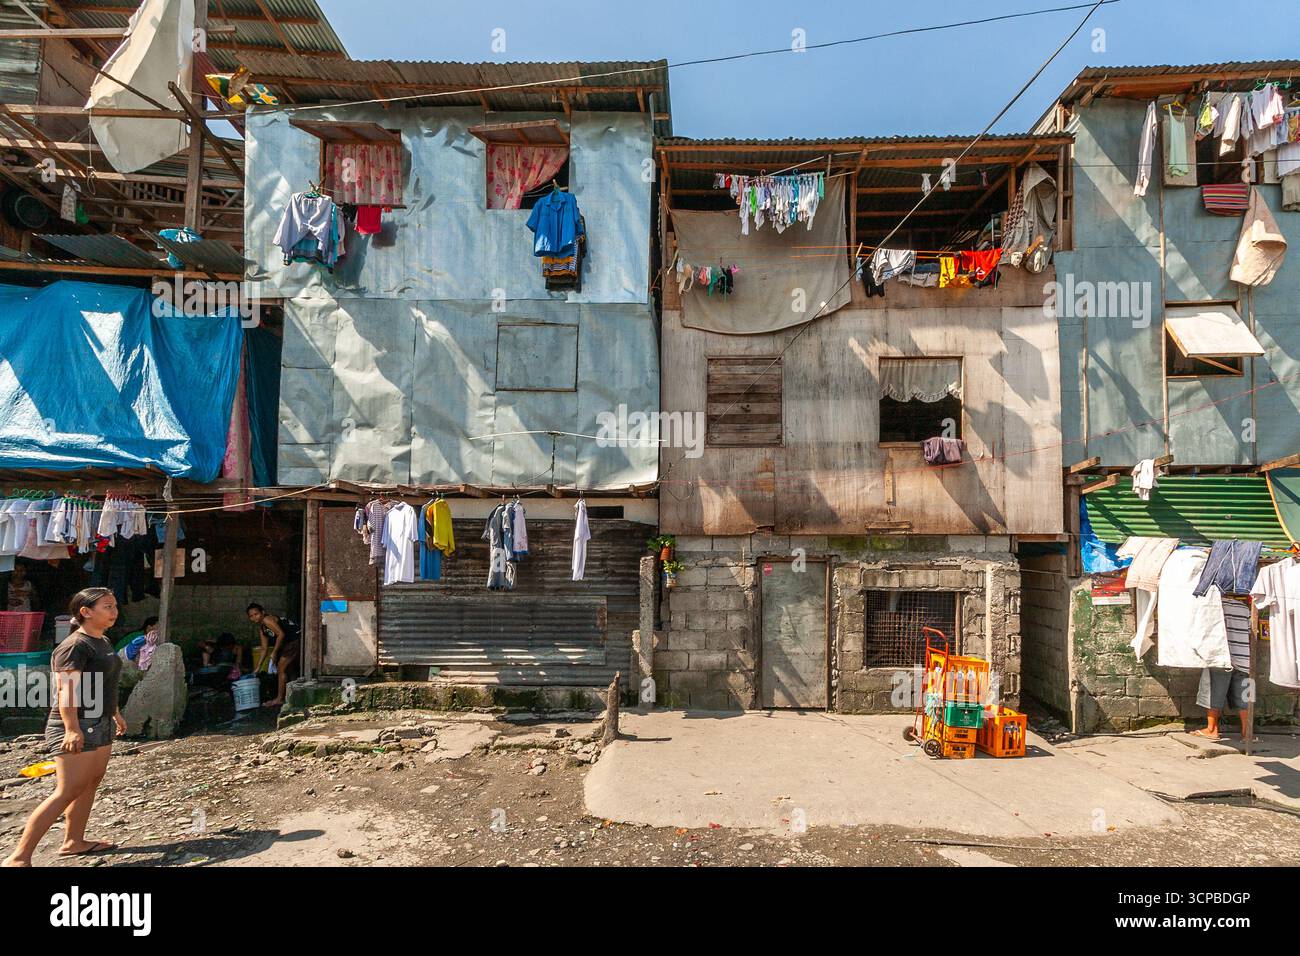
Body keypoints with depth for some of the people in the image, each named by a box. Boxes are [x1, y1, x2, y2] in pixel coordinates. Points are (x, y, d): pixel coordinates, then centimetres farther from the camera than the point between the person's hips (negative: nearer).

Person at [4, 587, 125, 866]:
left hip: (101, 725, 9)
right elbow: (67, 690, -24)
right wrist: (71, 728, -32)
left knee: (90, 785, 12)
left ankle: (73, 841, 22)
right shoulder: (74, 646, -16)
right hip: (76, 729, -9)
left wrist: (116, 714, 31)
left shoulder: (104, 643, 13)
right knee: (67, 792, -10)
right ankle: (19, 857, -4)